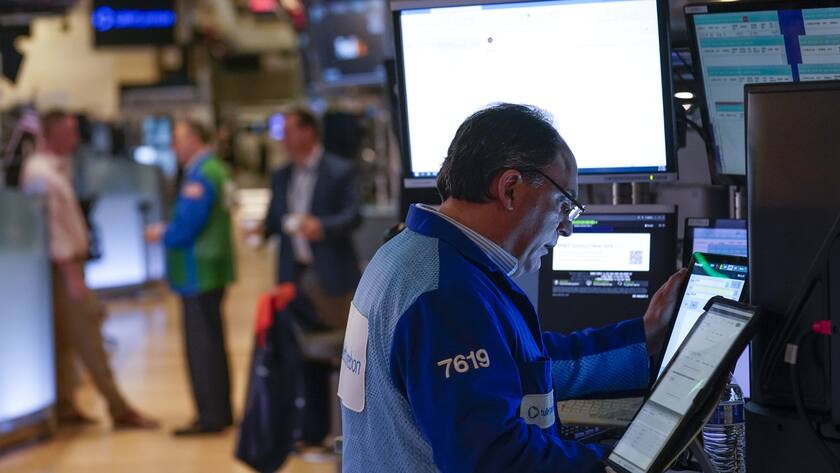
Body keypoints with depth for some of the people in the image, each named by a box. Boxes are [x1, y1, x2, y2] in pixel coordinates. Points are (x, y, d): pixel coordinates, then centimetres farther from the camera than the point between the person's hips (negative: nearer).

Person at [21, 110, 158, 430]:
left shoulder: (56, 168, 13)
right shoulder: (42, 173, -17)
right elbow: (51, 224, -21)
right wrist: (71, 273, -22)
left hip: (68, 262, 10)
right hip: (61, 266, -10)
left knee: (64, 340, 12)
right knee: (87, 337, -7)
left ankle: (64, 408, 17)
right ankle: (119, 410, -5)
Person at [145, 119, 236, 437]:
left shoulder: (200, 176, -19)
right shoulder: (216, 169, 13)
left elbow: (187, 227, -24)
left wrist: (162, 234, -6)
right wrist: (168, 230, 11)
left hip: (198, 273, -10)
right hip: (214, 269, 10)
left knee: (201, 345, -5)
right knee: (212, 342, 16)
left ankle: (210, 416, -1)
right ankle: (221, 412, 24)